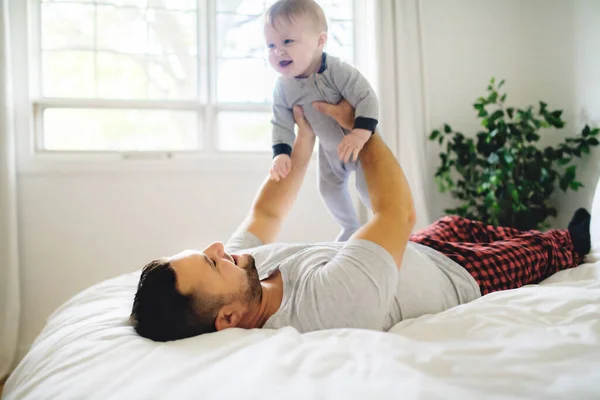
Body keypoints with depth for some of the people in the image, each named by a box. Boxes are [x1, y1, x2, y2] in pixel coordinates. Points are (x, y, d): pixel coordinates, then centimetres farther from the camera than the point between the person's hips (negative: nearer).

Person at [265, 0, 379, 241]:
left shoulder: (338, 70, -35)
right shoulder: (283, 88, -20)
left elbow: (367, 99, -36)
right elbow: (281, 124, -12)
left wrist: (359, 134, -48)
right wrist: (281, 154, -26)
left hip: (363, 139, -5)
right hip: (330, 147, 6)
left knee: (367, 186, -10)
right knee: (329, 188, 15)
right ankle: (351, 228, 39)